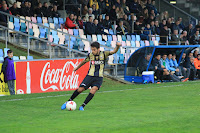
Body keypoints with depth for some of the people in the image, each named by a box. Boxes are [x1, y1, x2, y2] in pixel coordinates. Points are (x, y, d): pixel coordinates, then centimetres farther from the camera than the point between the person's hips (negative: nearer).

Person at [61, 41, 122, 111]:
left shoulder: (103, 54, -5)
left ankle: (83, 106, -17)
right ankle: (68, 102, 11)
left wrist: (117, 46, -35)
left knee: (93, 90, -24)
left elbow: (114, 51, -15)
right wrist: (76, 68, 31)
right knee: (80, 89, -9)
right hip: (90, 76, 1)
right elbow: (84, 61, 19)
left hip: (99, 77, -1)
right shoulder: (90, 55, 0)